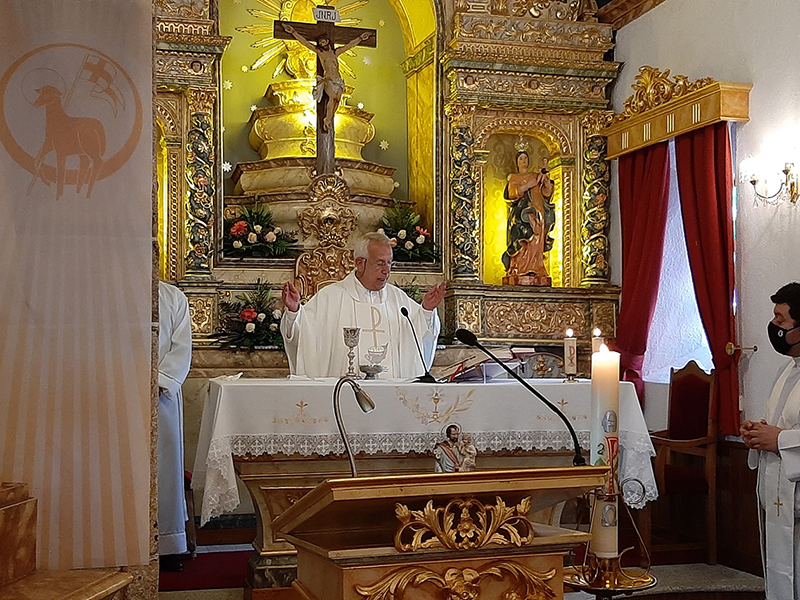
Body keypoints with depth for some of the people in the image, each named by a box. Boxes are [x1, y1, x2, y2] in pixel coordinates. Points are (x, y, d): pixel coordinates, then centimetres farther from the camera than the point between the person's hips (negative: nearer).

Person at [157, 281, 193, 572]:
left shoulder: (174, 297, 11)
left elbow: (181, 348, 4)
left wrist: (158, 381, -10)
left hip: (163, 393, 1)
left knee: (164, 463, 1)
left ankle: (167, 544, 5)